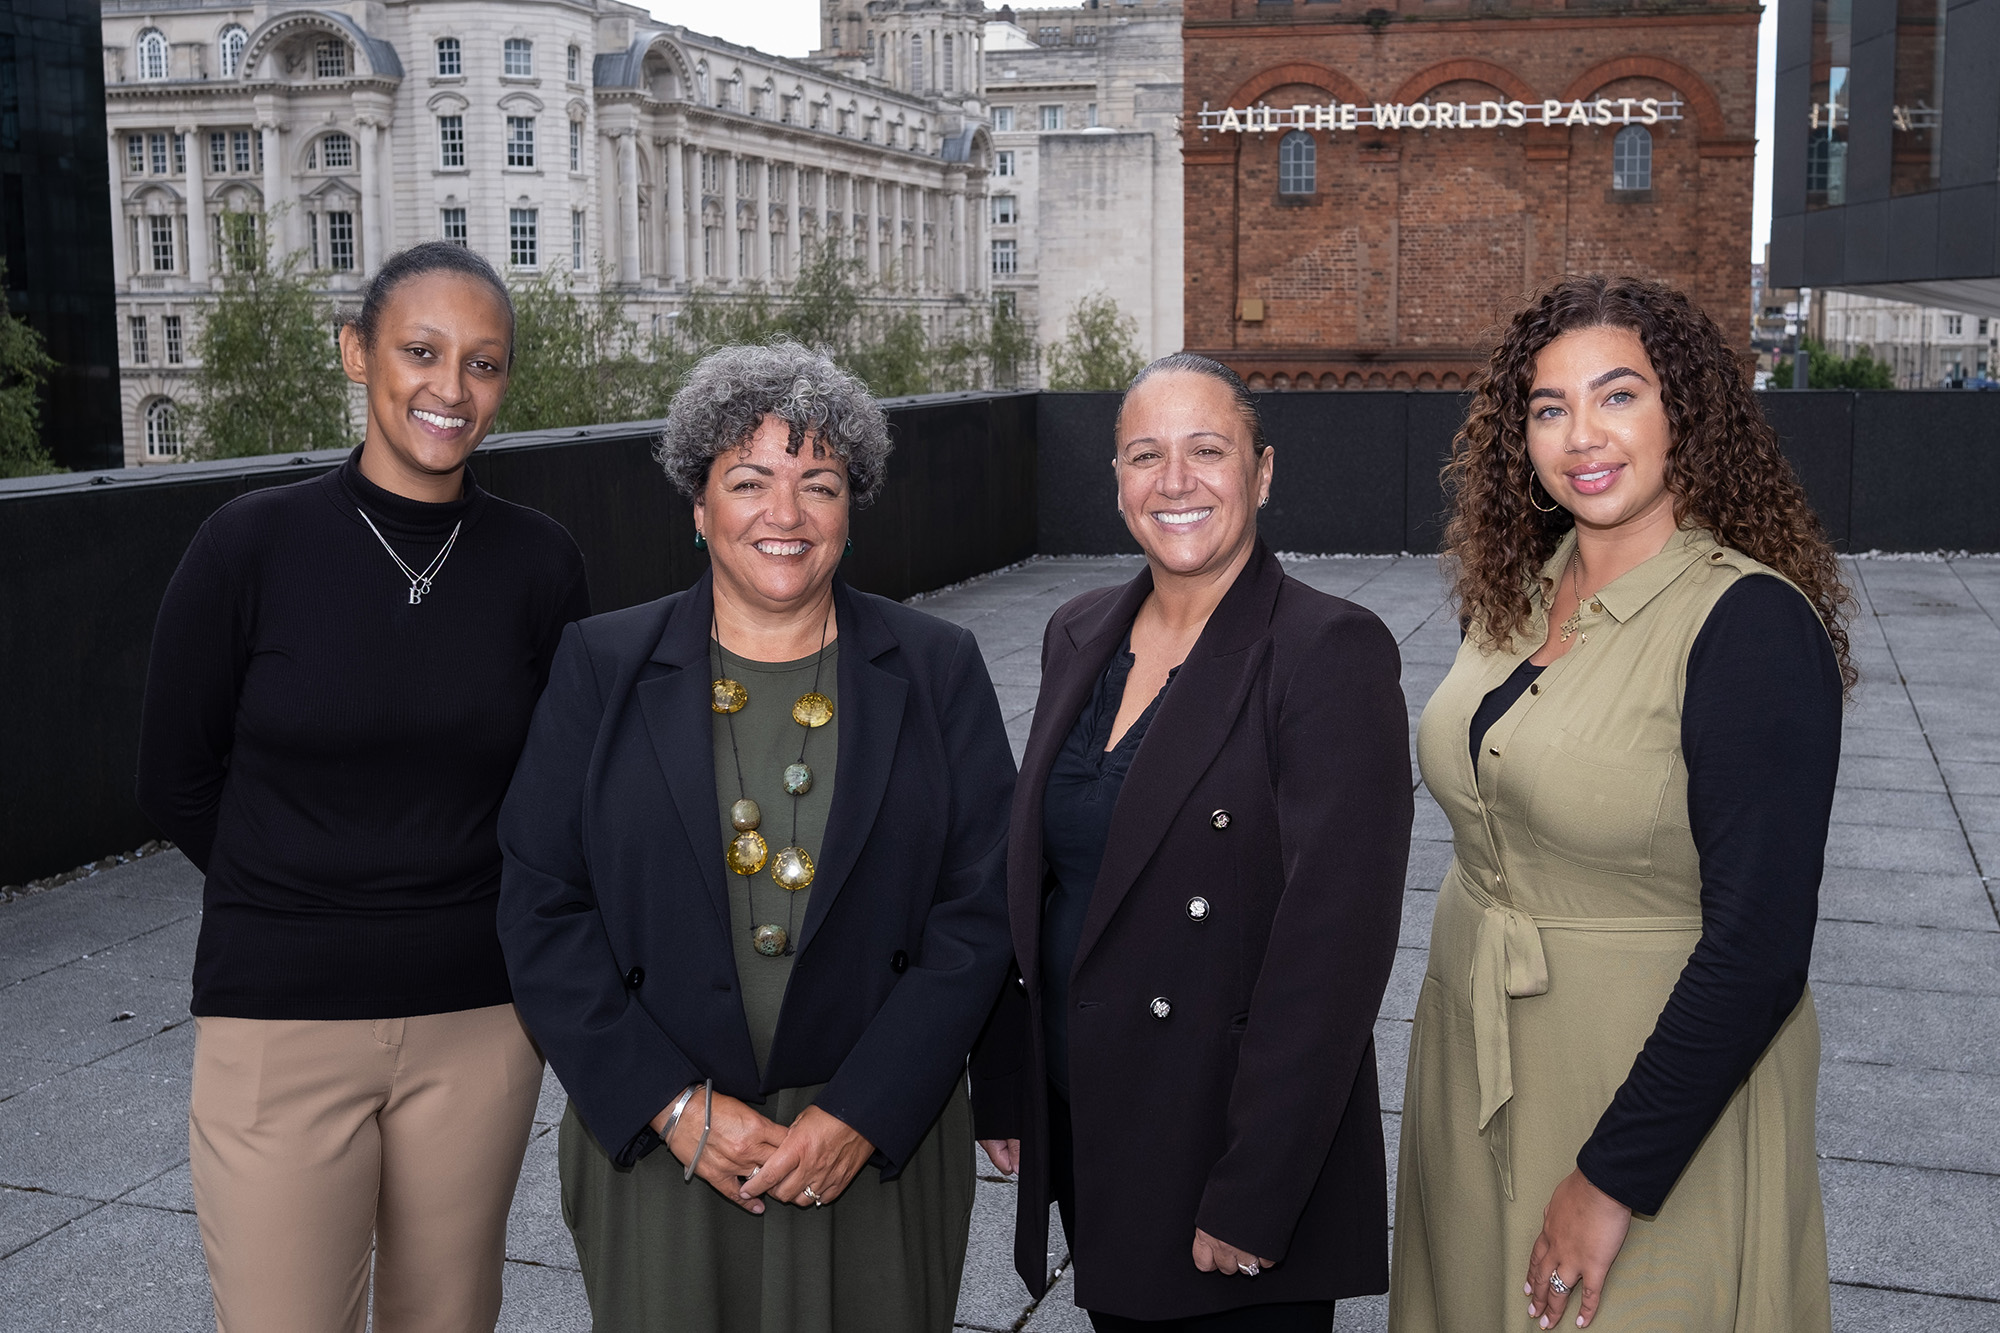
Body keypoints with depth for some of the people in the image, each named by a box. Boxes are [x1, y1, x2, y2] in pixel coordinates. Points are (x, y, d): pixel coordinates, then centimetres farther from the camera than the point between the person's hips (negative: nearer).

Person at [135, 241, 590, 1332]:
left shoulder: (539, 565, -2)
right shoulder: (253, 545, -8)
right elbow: (175, 781, 2)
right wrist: (306, 904, 7)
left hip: (479, 1024, 2)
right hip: (281, 1026, -2)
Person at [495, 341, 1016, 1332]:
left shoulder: (938, 672, 0)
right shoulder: (602, 668, 0)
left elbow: (976, 913, -4)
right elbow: (541, 909, -3)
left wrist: (860, 1116, -11)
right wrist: (675, 1107, -11)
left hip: (881, 1152, 0)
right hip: (655, 1147, 0)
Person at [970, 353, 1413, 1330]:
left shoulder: (1332, 652, -16)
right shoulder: (1079, 636, 5)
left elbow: (1333, 943, -19)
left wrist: (1251, 1197, -20)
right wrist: (1005, 1091, 10)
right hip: (1081, 1137, 6)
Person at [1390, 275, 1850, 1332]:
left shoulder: (1753, 625, -19)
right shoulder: (1511, 593, 2)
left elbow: (1756, 945, -22)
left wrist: (1614, 1179, -20)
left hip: (1659, 1091, -6)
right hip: (1473, 1065, 7)